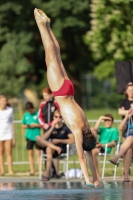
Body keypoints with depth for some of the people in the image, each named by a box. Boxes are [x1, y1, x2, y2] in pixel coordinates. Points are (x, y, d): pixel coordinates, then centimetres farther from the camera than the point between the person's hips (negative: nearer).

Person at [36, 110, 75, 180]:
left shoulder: (66, 128, 6)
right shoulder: (51, 128, 15)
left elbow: (72, 140, -6)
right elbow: (43, 139, -2)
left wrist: (58, 140, -8)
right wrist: (52, 127, -9)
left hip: (62, 150, -4)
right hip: (53, 149, 4)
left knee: (49, 149, -38)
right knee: (38, 138, -18)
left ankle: (47, 174, -38)